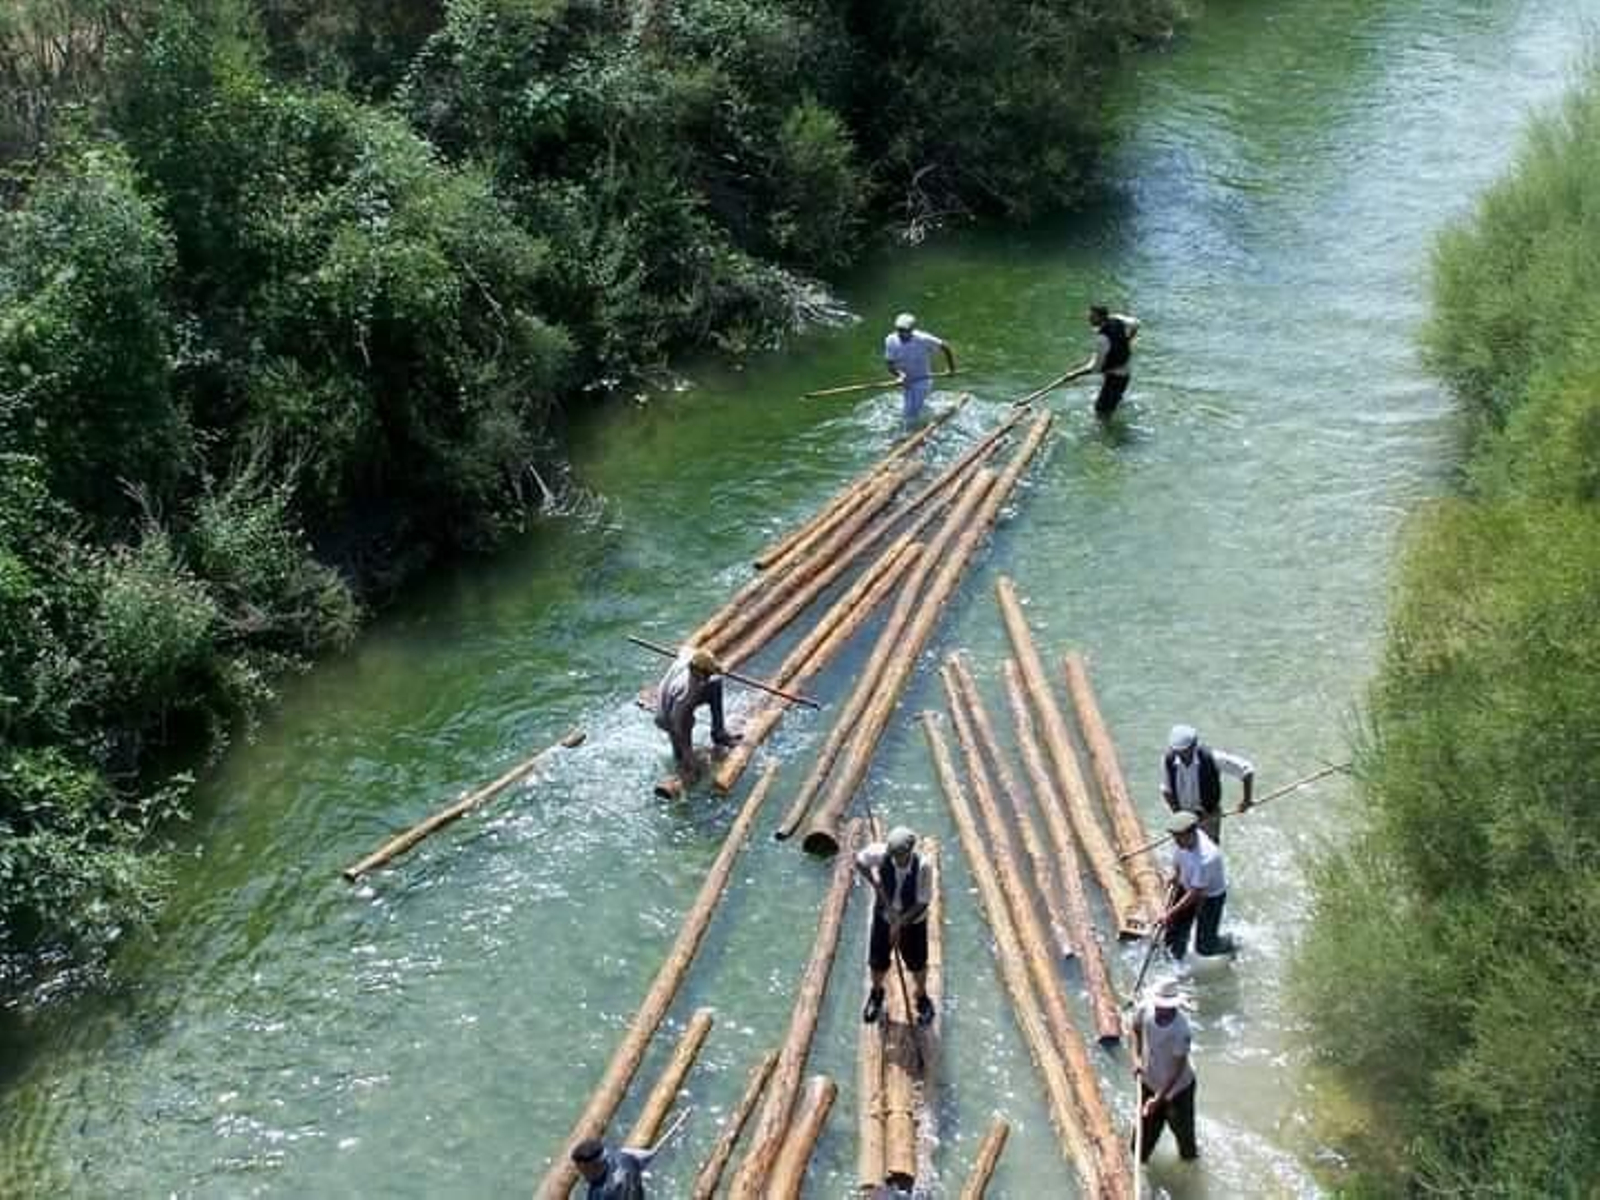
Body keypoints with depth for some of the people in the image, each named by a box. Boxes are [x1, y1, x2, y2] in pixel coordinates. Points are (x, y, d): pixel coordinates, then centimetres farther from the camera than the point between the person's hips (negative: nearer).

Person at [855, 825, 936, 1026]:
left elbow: (922, 903, -23)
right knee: (878, 964, 14)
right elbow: (860, 861, -6)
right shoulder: (881, 854, -27)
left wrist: (900, 924, -24)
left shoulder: (923, 866, -32)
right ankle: (876, 994, 47)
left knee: (917, 964, 16)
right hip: (884, 917, 2)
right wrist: (877, 885, -15)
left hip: (912, 921, -2)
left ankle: (922, 999, 46)